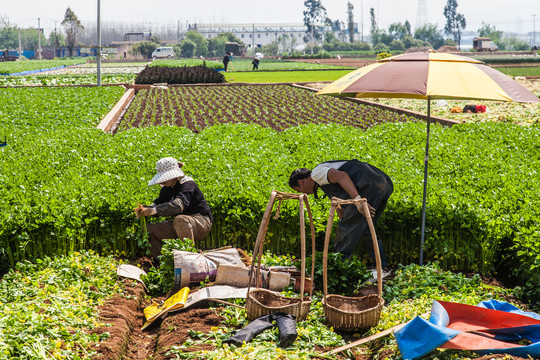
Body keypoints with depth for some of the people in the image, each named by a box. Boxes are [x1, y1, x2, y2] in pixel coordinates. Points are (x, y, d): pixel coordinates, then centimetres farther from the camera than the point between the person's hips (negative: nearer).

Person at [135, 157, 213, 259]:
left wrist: (155, 210, -40)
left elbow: (178, 205, -35)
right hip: (179, 224, 8)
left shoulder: (187, 184, -19)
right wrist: (144, 209, -18)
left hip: (201, 221, -8)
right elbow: (157, 203, 3)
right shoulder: (167, 188, 7)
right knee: (148, 229, -3)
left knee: (180, 220, -41)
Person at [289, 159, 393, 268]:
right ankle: (381, 266, 25)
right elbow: (340, 208, 40)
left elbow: (342, 176, -16)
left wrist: (358, 201, -24)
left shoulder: (316, 172, 3)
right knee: (364, 227, 22)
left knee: (347, 225, 1)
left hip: (370, 185, -10)